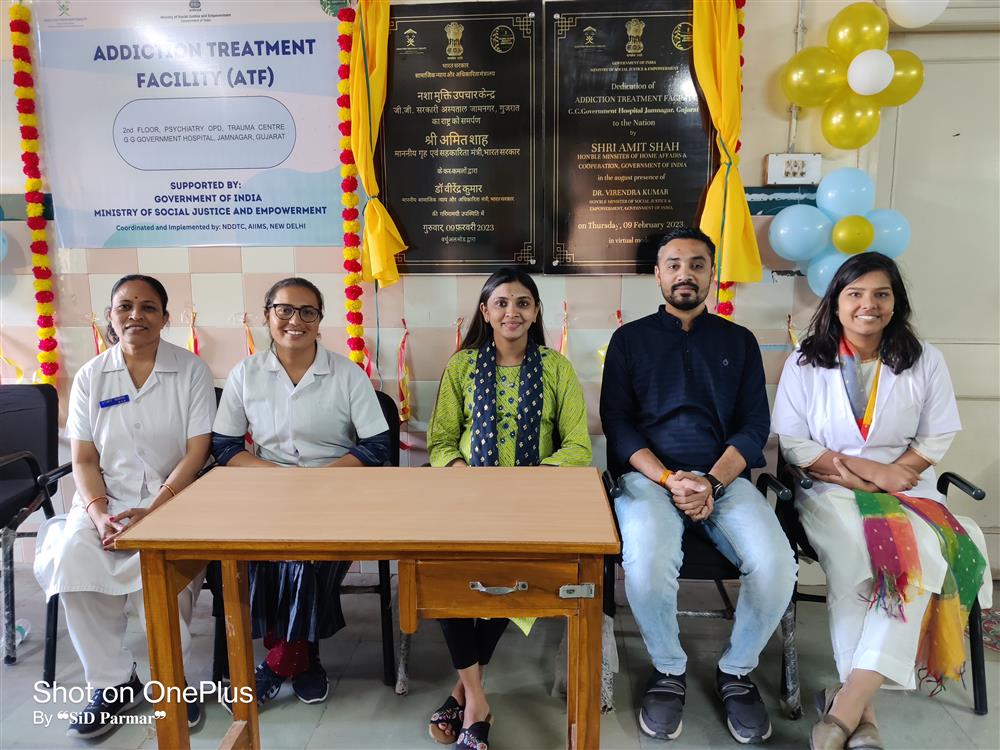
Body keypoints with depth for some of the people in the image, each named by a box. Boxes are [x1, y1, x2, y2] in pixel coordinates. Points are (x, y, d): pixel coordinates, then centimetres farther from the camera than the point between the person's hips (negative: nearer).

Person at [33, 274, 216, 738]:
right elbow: (83, 460, 6)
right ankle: (112, 683, -7)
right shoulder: (90, 377, 8)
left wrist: (151, 512, -17)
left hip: (171, 499, -3)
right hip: (104, 498, 3)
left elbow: (196, 453, -6)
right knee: (73, 557, -26)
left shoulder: (191, 371, 0)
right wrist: (99, 513, -12)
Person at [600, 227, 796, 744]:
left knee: (775, 565, -27)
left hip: (725, 478, 2)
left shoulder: (739, 342, 18)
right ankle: (668, 671, 0)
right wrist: (669, 480, -12)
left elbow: (754, 427, 8)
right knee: (647, 563, -33)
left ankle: (737, 671, 5)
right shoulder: (630, 339, 14)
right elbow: (617, 423, 4)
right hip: (649, 475, -1)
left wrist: (712, 482, -11)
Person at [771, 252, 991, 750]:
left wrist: (889, 475, -11)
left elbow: (937, 438, 7)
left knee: (918, 556, -32)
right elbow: (791, 442, -2)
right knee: (853, 557, -34)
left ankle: (847, 704, -33)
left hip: (907, 491, 2)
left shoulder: (925, 362, 8)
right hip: (830, 491, -1)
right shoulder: (805, 363, 3)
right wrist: (873, 472, -12)